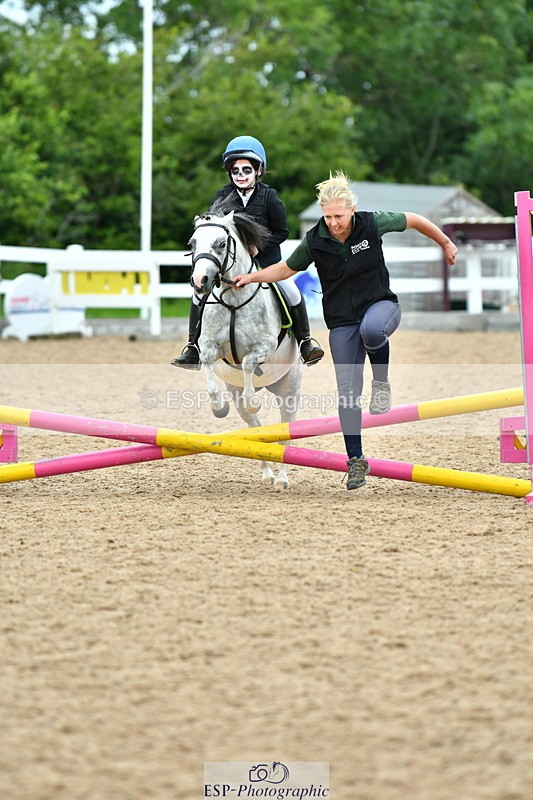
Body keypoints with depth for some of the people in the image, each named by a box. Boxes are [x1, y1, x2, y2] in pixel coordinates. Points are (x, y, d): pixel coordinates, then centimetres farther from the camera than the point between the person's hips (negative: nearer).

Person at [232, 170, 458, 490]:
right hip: (342, 319, 2)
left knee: (371, 331, -40)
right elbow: (287, 268, 8)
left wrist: (446, 243, 14)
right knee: (348, 392, -4)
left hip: (380, 304, -2)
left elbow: (414, 220, 3)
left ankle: (381, 382, -9)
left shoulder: (372, 224, -13)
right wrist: (252, 277, -5)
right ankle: (356, 461, 7)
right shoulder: (315, 241, -9)